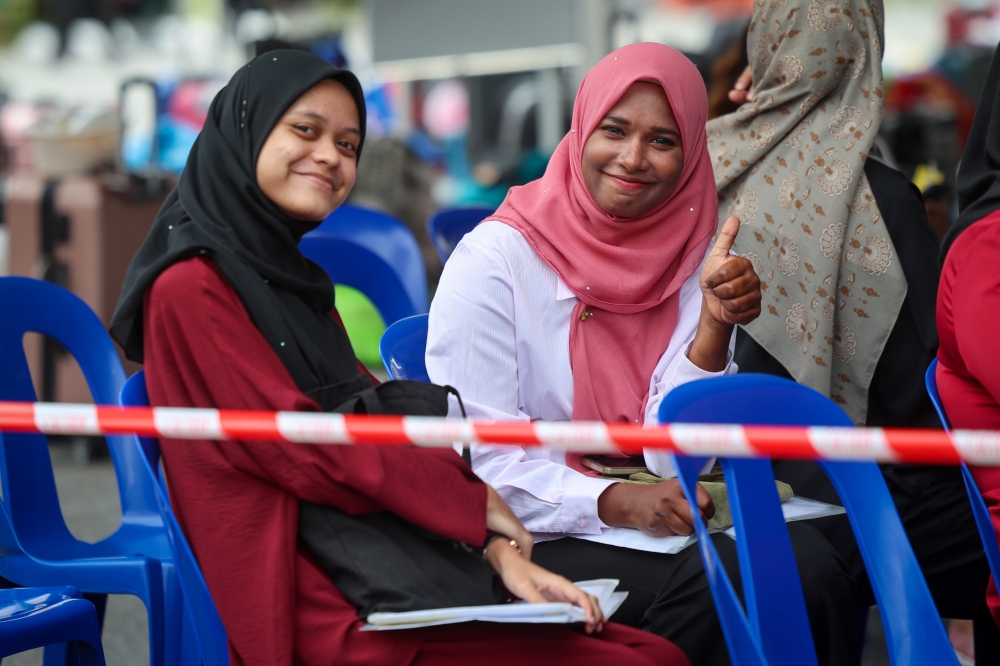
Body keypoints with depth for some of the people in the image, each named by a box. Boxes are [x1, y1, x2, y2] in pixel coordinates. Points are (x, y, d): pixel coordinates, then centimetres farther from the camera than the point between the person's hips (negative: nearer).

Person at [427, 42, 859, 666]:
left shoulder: (694, 261, 5)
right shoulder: (491, 259, -7)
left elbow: (671, 459, -3)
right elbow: (480, 462, -11)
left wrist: (715, 326, -16)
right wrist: (615, 503, -25)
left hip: (662, 532, 4)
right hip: (529, 543, -4)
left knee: (811, 562, -24)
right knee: (706, 585, -30)